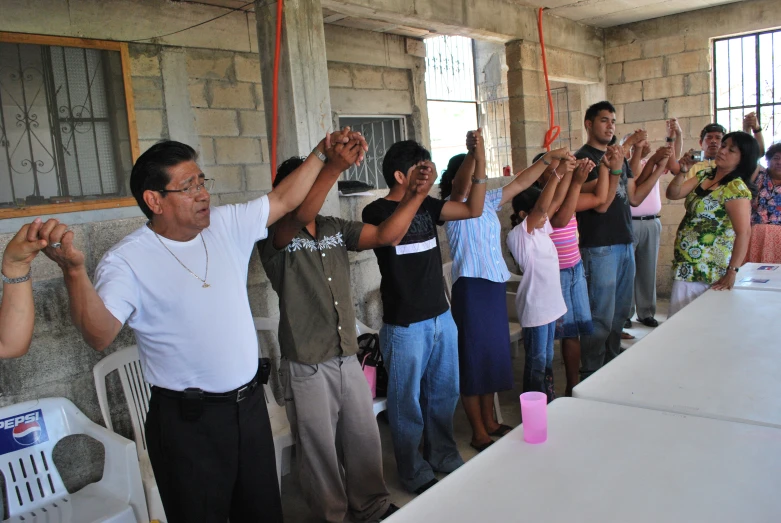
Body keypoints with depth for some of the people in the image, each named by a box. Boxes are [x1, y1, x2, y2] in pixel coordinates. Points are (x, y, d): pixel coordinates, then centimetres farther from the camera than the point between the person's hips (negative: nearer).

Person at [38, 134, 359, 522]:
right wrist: (74, 271, -39)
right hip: (188, 420, -5)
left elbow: (284, 199, 10)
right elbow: (99, 335, -25)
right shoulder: (127, 261, -14)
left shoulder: (226, 224, 1)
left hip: (250, 403, 6)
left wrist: (321, 153, 6)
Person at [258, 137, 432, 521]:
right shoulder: (275, 237, -11)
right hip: (307, 366, -5)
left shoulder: (336, 229, 7)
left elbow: (386, 235, -3)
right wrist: (334, 167, -44)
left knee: (364, 438, 18)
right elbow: (299, 215, -33)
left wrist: (415, 194, -16)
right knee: (320, 448, 12)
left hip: (348, 358, 5)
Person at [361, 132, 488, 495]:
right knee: (408, 401, 7)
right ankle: (413, 472, 25)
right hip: (405, 325, -6)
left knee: (444, 392, 19)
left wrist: (480, 161, -4)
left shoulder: (427, 205, 8)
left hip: (441, 316, 7)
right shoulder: (377, 211, -10)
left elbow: (473, 209, 4)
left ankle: (442, 455, 39)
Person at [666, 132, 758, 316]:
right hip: (686, 265, 7)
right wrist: (682, 171, -9)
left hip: (706, 273, -7)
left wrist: (732, 273, -24)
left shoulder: (736, 188, -16)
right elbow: (673, 194, 8)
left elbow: (744, 232, -22)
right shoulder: (704, 176, 9)